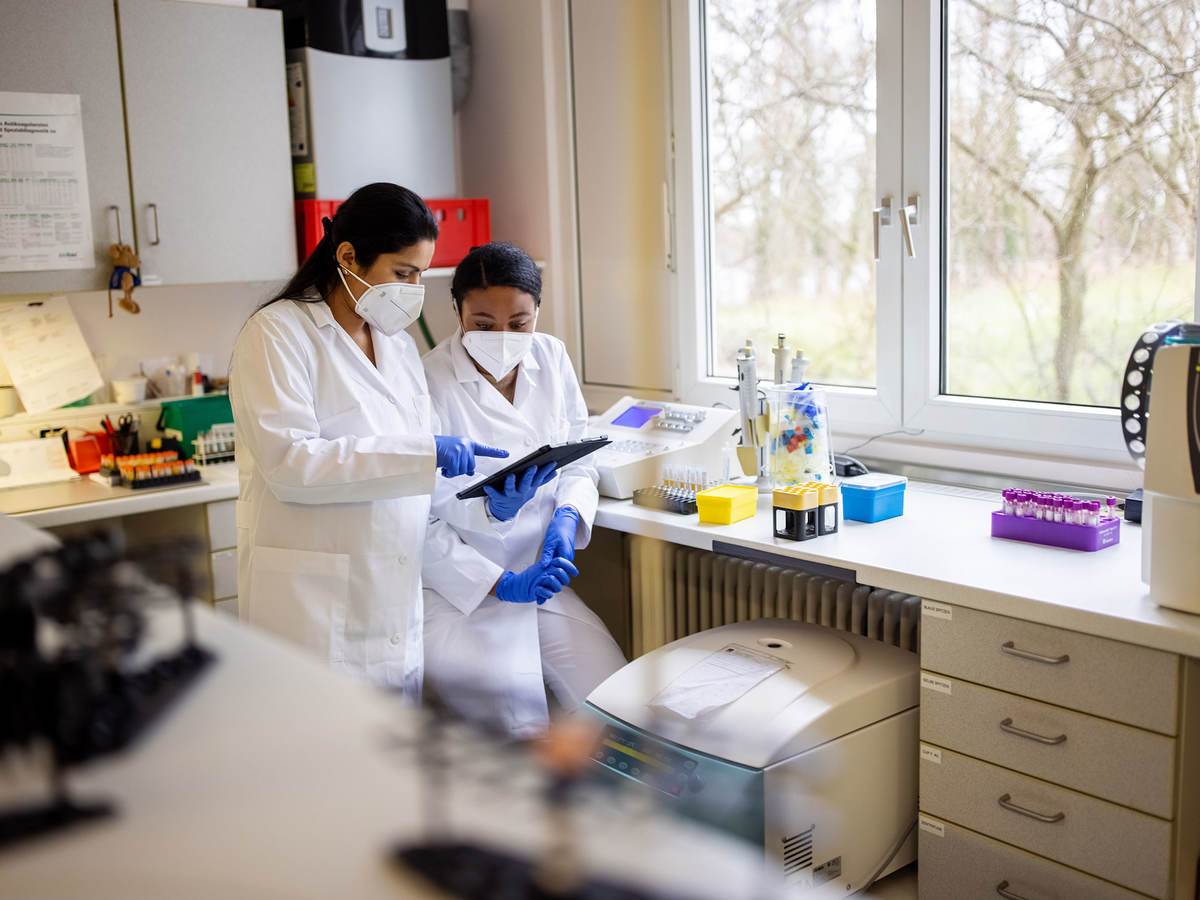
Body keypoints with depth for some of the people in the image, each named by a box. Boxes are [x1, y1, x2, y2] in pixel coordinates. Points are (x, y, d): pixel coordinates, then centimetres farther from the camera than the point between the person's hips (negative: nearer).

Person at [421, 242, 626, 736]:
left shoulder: (551, 358, 2)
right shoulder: (429, 384, -16)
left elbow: (578, 460, 11)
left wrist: (567, 516, -11)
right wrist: (502, 584, -20)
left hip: (540, 578, 6)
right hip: (457, 589, -5)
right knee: (523, 731, -17)